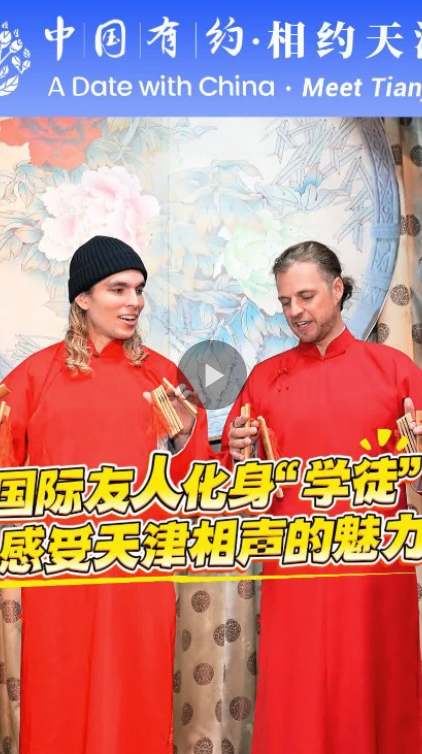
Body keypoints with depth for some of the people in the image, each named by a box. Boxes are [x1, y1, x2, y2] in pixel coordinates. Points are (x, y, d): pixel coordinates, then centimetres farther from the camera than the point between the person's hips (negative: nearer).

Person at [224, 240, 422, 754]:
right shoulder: (264, 378, 6)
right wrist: (239, 456, -12)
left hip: (379, 568, 0)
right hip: (293, 570, 1)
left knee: (377, 701, 10)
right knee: (295, 708, 7)